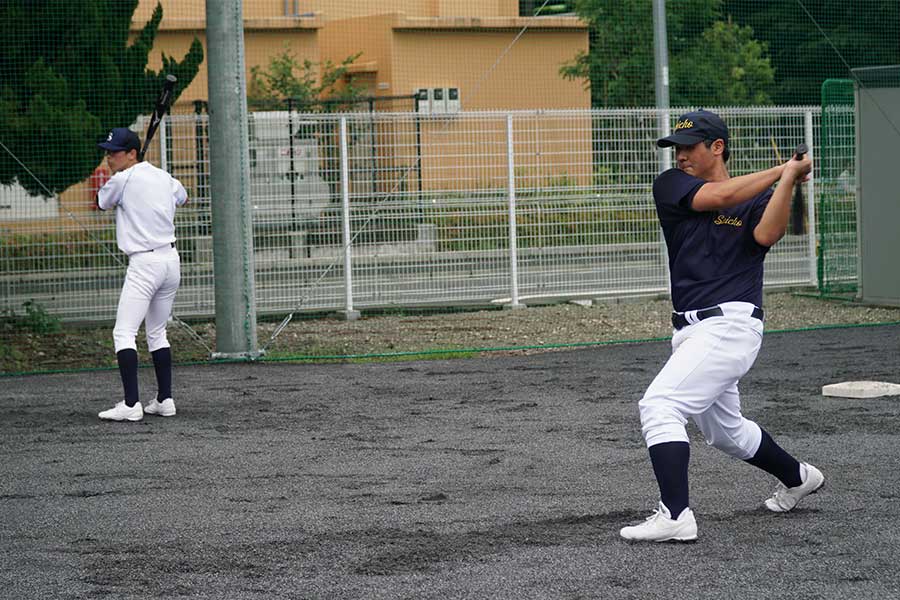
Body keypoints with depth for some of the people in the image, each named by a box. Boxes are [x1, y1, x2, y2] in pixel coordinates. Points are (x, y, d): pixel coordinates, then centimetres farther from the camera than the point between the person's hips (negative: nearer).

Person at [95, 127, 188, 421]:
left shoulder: (121, 180, -10)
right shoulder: (165, 178, 11)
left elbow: (102, 202, 9)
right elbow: (182, 197, 33)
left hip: (144, 264, -8)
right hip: (171, 259, 8)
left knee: (124, 332, -10)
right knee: (157, 332, 18)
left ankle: (131, 405, -19)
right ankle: (165, 400, 16)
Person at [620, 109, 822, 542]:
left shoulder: (758, 199, 1)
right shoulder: (671, 186, 8)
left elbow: (766, 234, -20)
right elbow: (717, 197, -8)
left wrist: (789, 179, -24)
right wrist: (779, 170, -2)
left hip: (730, 325, -7)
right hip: (694, 330, 7)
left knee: (659, 405, -21)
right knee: (725, 432, 22)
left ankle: (675, 515, -25)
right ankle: (797, 478, 45)